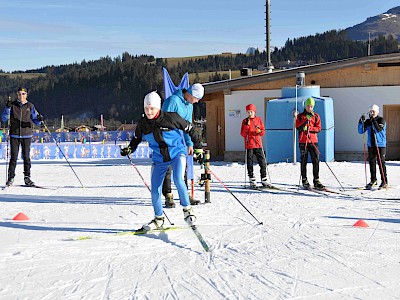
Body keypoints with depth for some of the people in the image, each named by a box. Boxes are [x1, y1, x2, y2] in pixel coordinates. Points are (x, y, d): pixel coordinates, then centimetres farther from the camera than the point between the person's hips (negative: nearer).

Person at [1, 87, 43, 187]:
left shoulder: (30, 106, 7)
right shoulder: (12, 105, 5)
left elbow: (35, 121, 8)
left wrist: (39, 119, -15)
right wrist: (7, 108, -15)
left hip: (26, 135, 1)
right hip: (14, 135, -1)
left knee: (26, 157, 1)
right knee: (14, 157, -3)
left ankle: (27, 177, 10)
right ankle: (10, 178, 4)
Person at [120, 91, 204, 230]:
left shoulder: (171, 117, -17)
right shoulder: (143, 124, -5)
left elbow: (189, 128, -5)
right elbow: (137, 138, 16)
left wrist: (198, 147, 0)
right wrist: (129, 149, -1)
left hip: (177, 152, -4)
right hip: (159, 159, 4)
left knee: (178, 180, -27)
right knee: (155, 190, 0)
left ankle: (187, 210, -5)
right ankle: (158, 219, 21)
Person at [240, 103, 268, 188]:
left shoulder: (259, 119, 8)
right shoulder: (245, 121, 4)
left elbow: (263, 132, 10)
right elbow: (243, 134, -2)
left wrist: (259, 131, -12)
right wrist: (247, 125, -14)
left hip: (258, 144, 1)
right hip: (249, 145, -1)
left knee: (262, 162, -2)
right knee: (250, 163, 1)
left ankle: (264, 180, 6)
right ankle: (252, 181, 8)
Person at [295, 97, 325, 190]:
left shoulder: (316, 116, 11)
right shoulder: (300, 116, 7)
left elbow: (318, 128, 3)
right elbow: (298, 127, -5)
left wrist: (309, 128, -12)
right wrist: (305, 121, -16)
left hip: (313, 141, 1)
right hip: (303, 141, -1)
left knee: (316, 161, -4)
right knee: (304, 161, 1)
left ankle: (316, 181, 1)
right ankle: (304, 180, 9)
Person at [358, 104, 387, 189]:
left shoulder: (381, 120, -5)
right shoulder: (368, 121, 7)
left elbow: (379, 129, -22)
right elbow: (361, 131, 4)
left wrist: (373, 120, -24)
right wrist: (361, 122, -10)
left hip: (380, 145, -5)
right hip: (371, 145, 5)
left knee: (381, 163, -5)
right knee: (372, 163, 9)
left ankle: (384, 181, 3)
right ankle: (373, 180, 20)